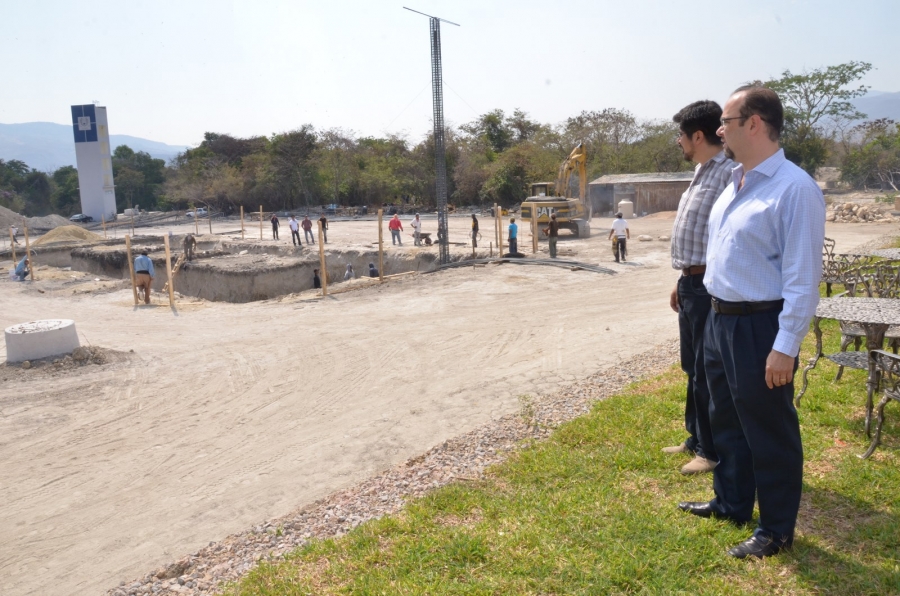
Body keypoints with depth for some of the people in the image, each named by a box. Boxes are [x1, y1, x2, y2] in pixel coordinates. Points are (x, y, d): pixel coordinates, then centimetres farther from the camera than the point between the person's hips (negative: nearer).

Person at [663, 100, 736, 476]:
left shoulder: (728, 174, -15)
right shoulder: (701, 174, 16)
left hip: (710, 286, -10)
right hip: (691, 284, 10)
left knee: (709, 372, 1)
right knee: (693, 369, 18)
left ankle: (714, 452, 15)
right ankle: (696, 439, 32)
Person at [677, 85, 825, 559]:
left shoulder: (794, 188, -17)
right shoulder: (735, 182, 11)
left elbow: (803, 276, -20)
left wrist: (785, 346, -21)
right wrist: (717, 317, 16)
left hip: (760, 327, -9)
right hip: (721, 320, 9)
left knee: (769, 432, 6)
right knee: (726, 422, 21)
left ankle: (775, 530, 24)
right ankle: (731, 503, 40)